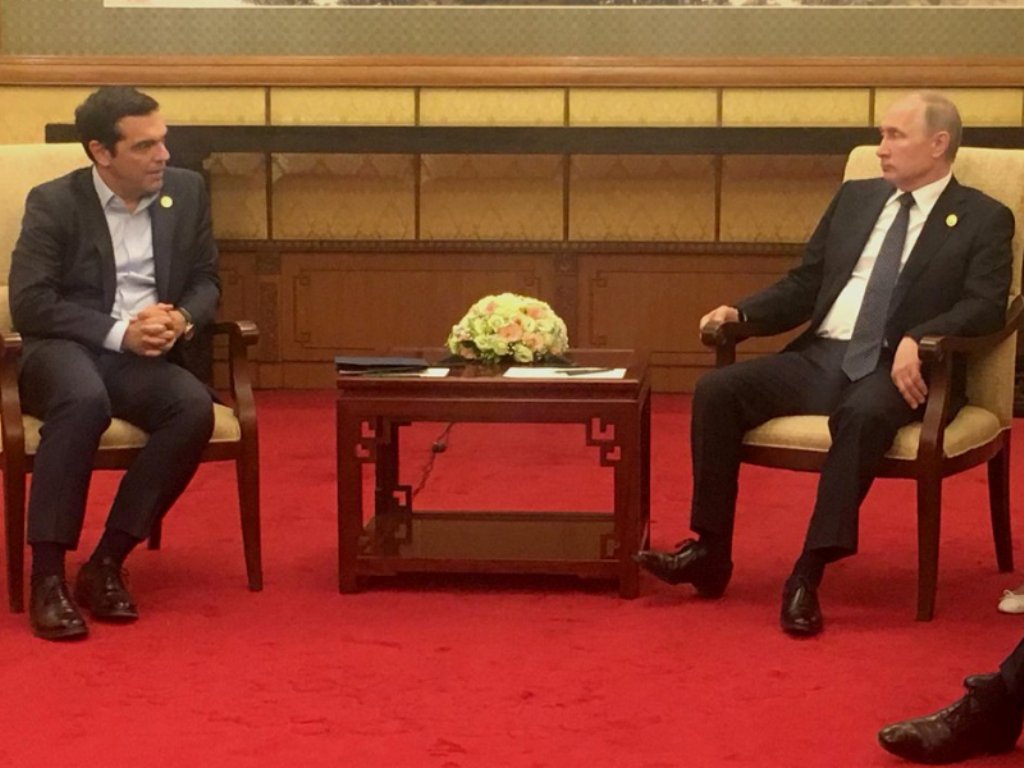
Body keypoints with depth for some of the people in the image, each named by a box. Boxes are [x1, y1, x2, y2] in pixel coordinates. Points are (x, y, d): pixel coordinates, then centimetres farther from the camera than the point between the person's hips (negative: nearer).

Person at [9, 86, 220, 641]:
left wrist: (181, 318, -11)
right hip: (64, 351, -4)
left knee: (195, 407, -30)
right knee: (84, 399, -39)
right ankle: (47, 575, -32)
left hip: (143, 358, 4)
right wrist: (118, 332, -21)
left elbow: (206, 281, 14)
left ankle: (106, 564, -21)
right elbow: (29, 304, -11)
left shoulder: (187, 191, 8)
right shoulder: (53, 203, -4)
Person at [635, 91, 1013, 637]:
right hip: (820, 357, 5)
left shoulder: (984, 220, 4)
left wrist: (919, 340, -28)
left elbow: (987, 305, -11)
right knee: (717, 389, -17)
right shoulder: (855, 198, 19)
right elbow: (803, 284, 19)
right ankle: (710, 552, -14)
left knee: (864, 414, -39)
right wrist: (742, 311, 1)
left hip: (895, 369, -5)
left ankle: (809, 573, -35)